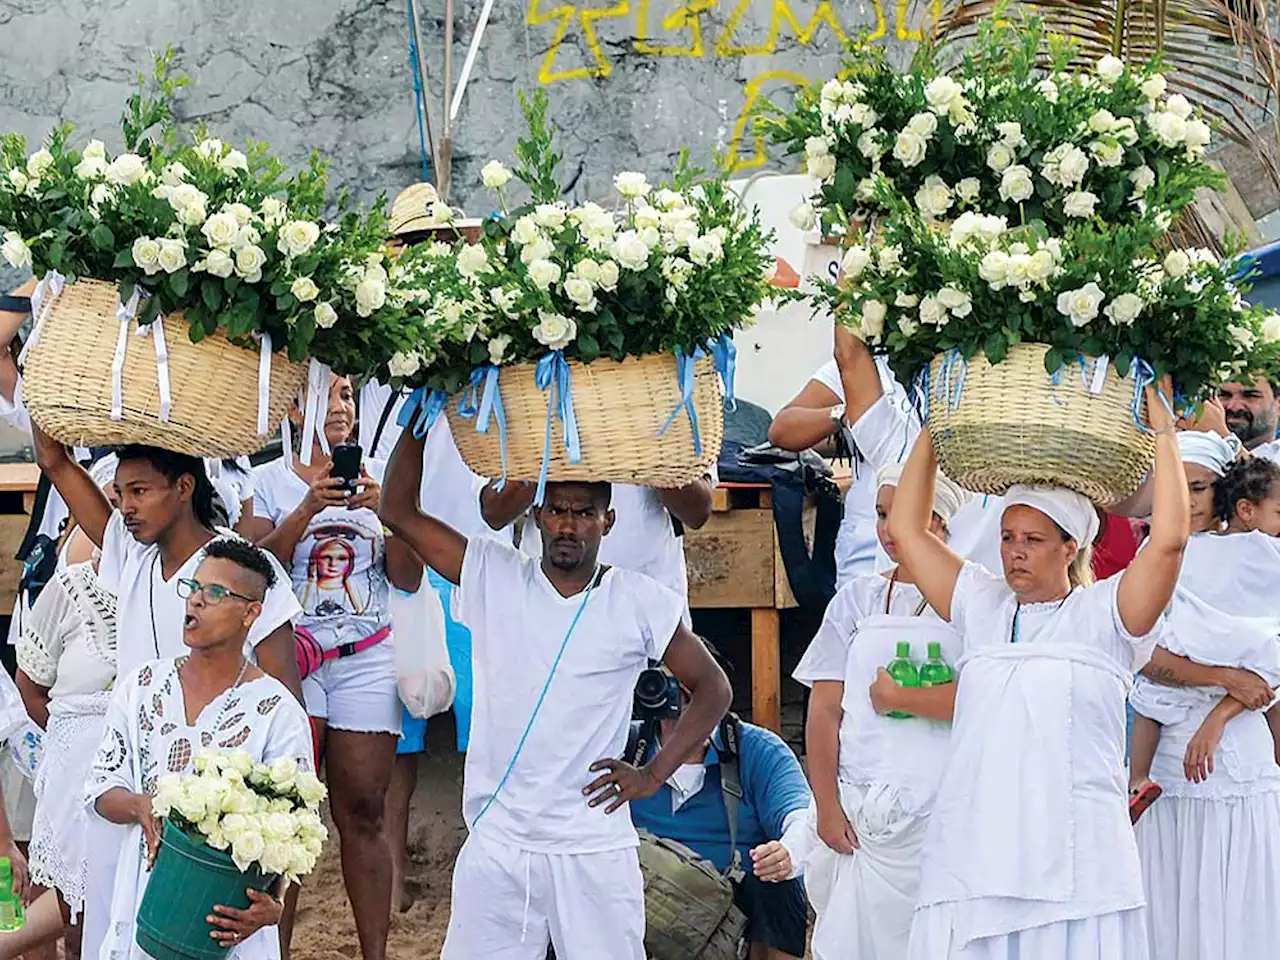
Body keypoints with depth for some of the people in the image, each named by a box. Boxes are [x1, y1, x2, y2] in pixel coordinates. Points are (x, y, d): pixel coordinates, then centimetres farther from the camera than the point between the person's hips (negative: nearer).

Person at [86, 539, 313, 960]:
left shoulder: (278, 714, -7)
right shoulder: (142, 686, 5)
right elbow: (99, 788, 8)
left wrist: (272, 905, -28)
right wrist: (140, 806, -15)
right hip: (143, 900, 3)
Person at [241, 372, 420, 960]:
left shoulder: (378, 476, 11)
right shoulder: (272, 481, 6)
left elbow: (408, 579, 7)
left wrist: (385, 511, -9)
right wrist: (310, 508, -15)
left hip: (366, 659, 1)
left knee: (362, 812, -1)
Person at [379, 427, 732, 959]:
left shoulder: (640, 602, 1)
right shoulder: (494, 578, 3)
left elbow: (712, 688, 10)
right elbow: (398, 510, 0)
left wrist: (654, 774, 1)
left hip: (595, 849, -1)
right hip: (496, 841, 1)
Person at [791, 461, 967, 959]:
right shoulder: (858, 598, 12)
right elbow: (824, 712, 8)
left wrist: (899, 697, -8)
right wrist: (826, 806, 0)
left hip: (945, 817, -3)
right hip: (860, 817, 3)